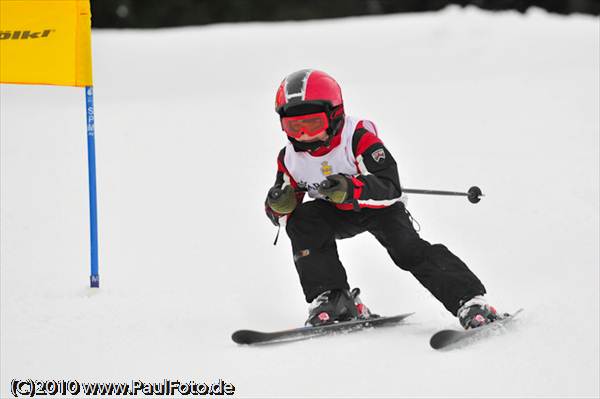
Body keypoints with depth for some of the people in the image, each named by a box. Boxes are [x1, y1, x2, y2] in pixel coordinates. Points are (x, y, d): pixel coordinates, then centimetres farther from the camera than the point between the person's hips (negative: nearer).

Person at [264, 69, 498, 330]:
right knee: (302, 222, -25)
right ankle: (330, 299, -21)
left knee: (407, 247, -26)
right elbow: (282, 214, -3)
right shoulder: (290, 159, -11)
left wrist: (350, 189, -53)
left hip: (378, 207, -4)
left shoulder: (358, 138, -26)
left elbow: (390, 187, -35)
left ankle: (469, 300, -30)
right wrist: (280, 205, -30)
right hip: (335, 214, 4)